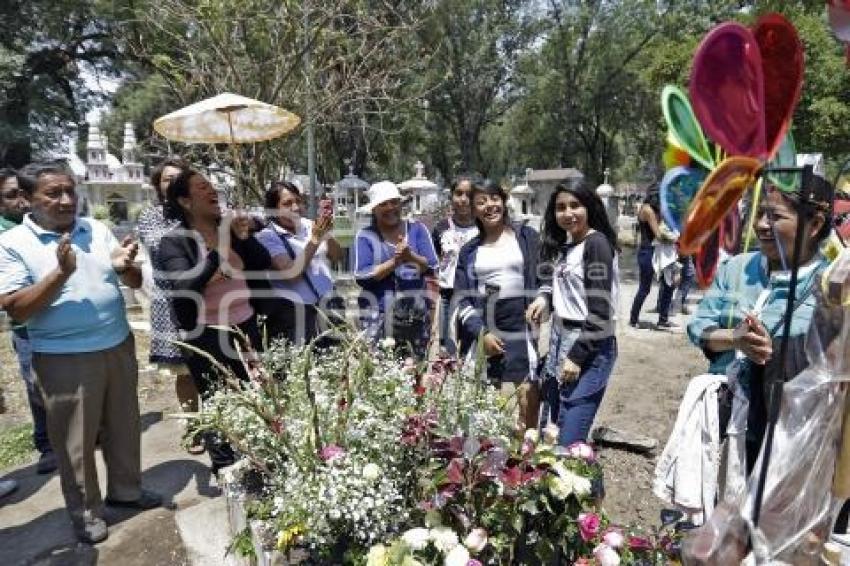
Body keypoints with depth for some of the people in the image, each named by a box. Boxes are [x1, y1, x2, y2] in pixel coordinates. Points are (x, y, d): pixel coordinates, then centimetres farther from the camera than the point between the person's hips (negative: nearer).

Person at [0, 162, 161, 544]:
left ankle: (125, 489, 38)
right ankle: (85, 511, 29)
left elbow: (135, 283, 6)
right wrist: (61, 273, -26)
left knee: (124, 426, 18)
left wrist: (124, 267, -17)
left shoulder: (96, 230, 3)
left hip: (118, 346, 4)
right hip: (65, 358, -4)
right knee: (75, 440, 9)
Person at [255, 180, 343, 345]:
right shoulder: (267, 237, -7)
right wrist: (315, 239, -19)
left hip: (325, 307, 5)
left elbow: (337, 256, 2)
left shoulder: (308, 225, 6)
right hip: (293, 312, -5)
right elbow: (292, 273, -18)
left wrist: (327, 233, -17)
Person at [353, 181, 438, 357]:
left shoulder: (417, 228, 7)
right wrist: (395, 261, -15)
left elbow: (431, 266, 0)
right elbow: (362, 276, -8)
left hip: (415, 313, 2)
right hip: (378, 315, -2)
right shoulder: (365, 235, 1)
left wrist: (411, 257, -18)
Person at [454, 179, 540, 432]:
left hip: (521, 326, -1)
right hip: (482, 329, 2)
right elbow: (462, 298, 6)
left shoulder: (526, 236, 8)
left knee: (526, 396, -11)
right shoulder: (468, 251, 13)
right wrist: (481, 333, -6)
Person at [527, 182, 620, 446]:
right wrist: (545, 297, -2)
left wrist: (577, 356, -15)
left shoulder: (597, 243, -13)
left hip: (589, 349, -8)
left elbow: (599, 310, -17)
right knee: (552, 433, 15)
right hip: (560, 342, 9)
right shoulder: (564, 245, 12)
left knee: (569, 442, -7)